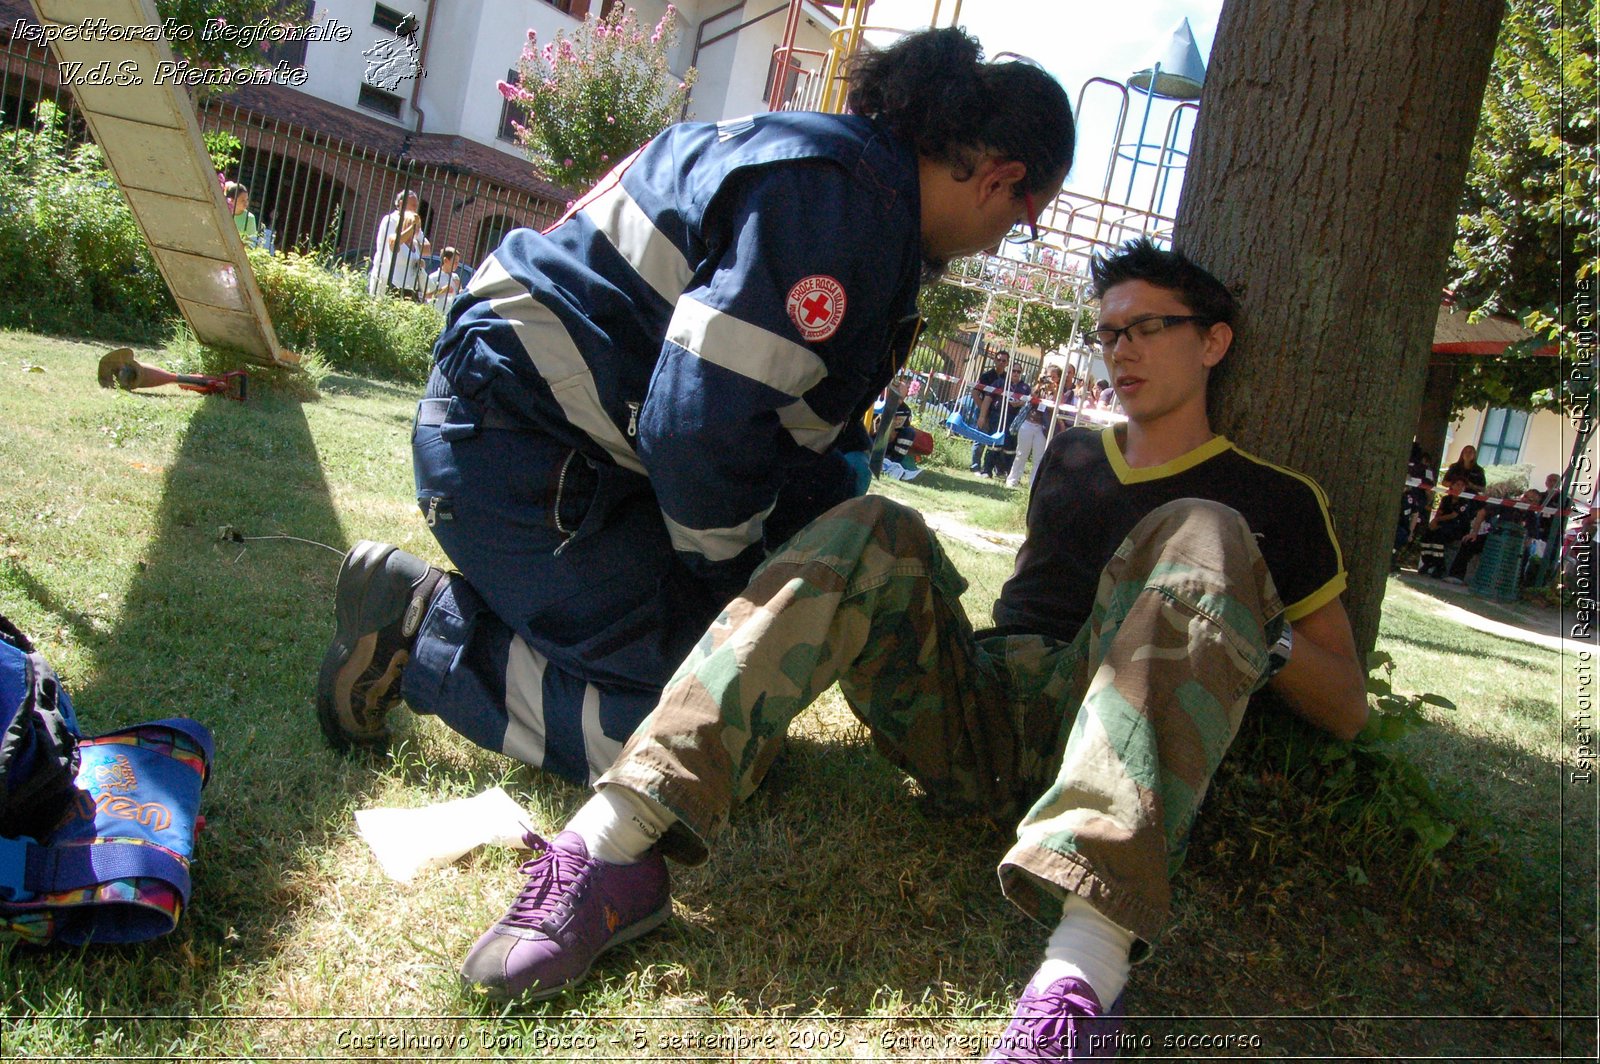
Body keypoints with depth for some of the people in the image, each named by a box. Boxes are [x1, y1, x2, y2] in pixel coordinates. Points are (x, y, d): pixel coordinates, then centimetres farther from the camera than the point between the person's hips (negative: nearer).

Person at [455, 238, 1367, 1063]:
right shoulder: (1071, 457, 27)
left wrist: (1260, 635, -7)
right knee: (876, 533, -18)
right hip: (975, 720, 4)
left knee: (1201, 538, -27)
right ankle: (615, 844, -37)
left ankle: (1087, 961, -50)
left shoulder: (1272, 498, 15)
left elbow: (1349, 711, 12)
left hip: (1116, 748, -3)